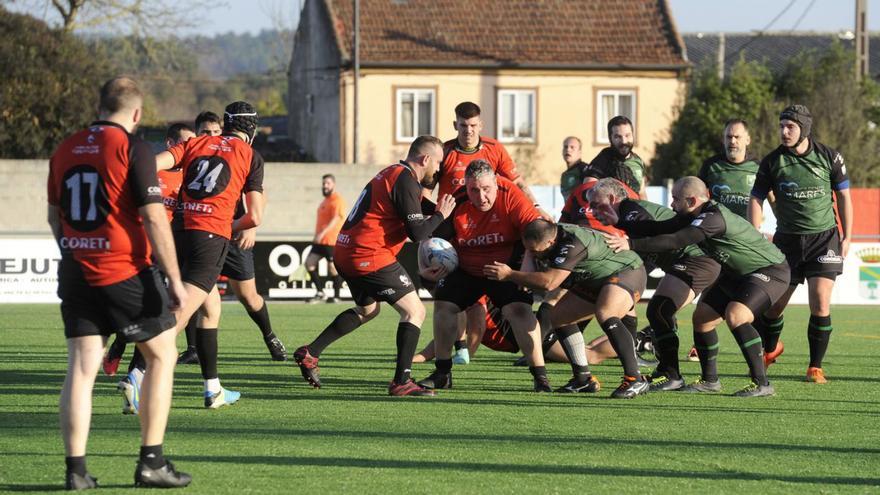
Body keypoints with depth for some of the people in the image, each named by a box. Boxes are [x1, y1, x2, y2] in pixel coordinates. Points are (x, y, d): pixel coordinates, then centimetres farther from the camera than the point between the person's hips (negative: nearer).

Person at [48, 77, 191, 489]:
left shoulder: (64, 150, 8)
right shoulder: (132, 149, -10)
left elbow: (54, 217, 18)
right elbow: (154, 218, -13)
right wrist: (175, 280, -9)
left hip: (75, 274, 5)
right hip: (125, 274, -5)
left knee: (81, 369, 4)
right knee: (161, 357, 9)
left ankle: (75, 469, -2)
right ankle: (151, 462, 5)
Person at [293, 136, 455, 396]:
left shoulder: (392, 173, 17)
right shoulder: (405, 180, -14)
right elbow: (417, 232, -17)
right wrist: (440, 215, -1)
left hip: (345, 253, 10)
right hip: (369, 257, -10)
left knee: (367, 309, 30)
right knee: (414, 311, -6)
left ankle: (309, 353, 28)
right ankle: (401, 382, -11)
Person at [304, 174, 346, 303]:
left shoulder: (337, 200, -11)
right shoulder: (325, 201, 19)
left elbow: (335, 219, -25)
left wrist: (322, 233, -34)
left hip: (332, 241, -9)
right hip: (320, 241, 9)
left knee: (333, 268, -5)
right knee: (309, 263, 1)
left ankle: (336, 297, 6)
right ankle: (320, 292, 7)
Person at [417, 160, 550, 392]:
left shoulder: (510, 195, -24)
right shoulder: (456, 203, -17)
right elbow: (434, 238, -6)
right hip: (465, 269, 4)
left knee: (519, 309, -21)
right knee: (443, 305, -1)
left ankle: (540, 375, -14)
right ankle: (442, 373, 16)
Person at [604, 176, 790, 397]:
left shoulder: (714, 218, -30)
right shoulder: (693, 216, 0)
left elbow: (675, 241, -36)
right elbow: (660, 228, 5)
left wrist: (631, 244, -36)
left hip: (770, 271, -10)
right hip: (737, 274, 10)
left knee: (735, 316, -29)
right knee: (702, 316, 7)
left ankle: (762, 384, -25)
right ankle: (710, 380, 22)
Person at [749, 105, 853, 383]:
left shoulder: (829, 157, -4)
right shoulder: (772, 162, -3)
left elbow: (844, 196, 6)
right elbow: (756, 199, 3)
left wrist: (846, 237, 5)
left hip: (824, 238, -1)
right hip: (787, 240, 1)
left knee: (820, 302, -13)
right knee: (773, 304, 3)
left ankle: (815, 367, -1)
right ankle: (770, 349, 34)